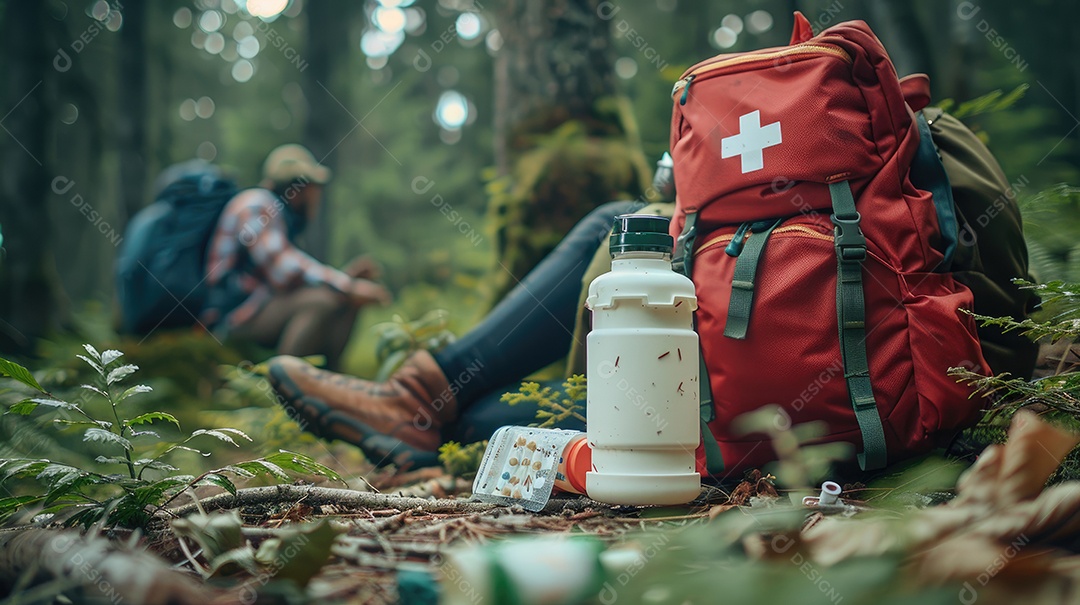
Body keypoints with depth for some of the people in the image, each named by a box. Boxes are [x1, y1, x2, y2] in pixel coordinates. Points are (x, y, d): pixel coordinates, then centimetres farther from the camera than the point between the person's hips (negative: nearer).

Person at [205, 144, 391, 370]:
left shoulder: (282, 214, 16)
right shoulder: (256, 205, -13)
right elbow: (285, 269, -25)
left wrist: (347, 274, 3)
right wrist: (349, 285, -24)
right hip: (233, 313, -10)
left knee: (348, 299, 5)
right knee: (323, 299, -28)